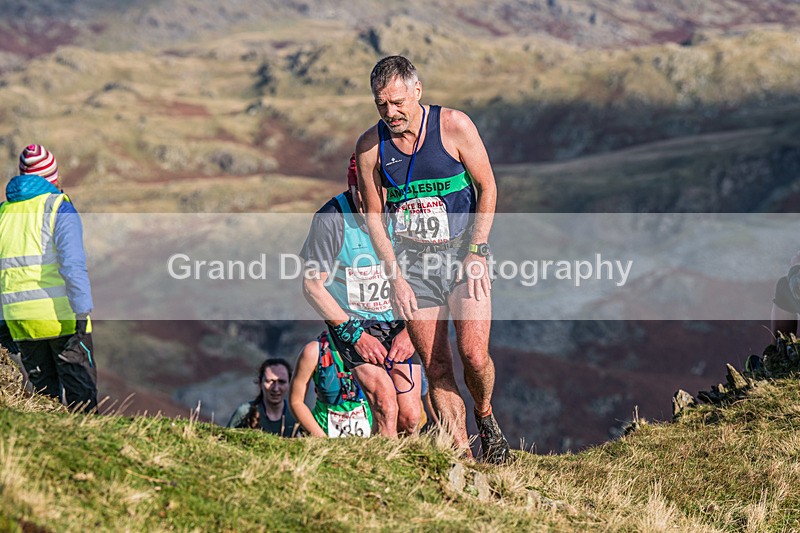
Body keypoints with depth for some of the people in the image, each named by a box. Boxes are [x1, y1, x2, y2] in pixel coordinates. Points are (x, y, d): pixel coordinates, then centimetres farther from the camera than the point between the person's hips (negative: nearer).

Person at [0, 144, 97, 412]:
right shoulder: (59, 208, -5)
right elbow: (73, 264, -16)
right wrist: (83, 318, -18)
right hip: (62, 316, -5)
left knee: (45, 393, 12)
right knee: (82, 396, -1)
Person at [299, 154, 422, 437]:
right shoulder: (331, 218, -17)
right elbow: (312, 286, -11)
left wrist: (409, 330, -9)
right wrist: (354, 334, -16)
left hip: (398, 322, 3)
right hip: (351, 321, -3)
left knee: (410, 419, -4)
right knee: (385, 405, -24)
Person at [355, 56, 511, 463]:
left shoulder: (454, 126, -9)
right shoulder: (370, 146, -3)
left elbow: (487, 188, -2)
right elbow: (374, 215, 4)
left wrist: (476, 254, -10)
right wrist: (396, 276, -5)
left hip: (462, 250, -2)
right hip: (411, 260, 2)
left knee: (474, 355, -15)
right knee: (435, 367, -3)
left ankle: (485, 416, 15)